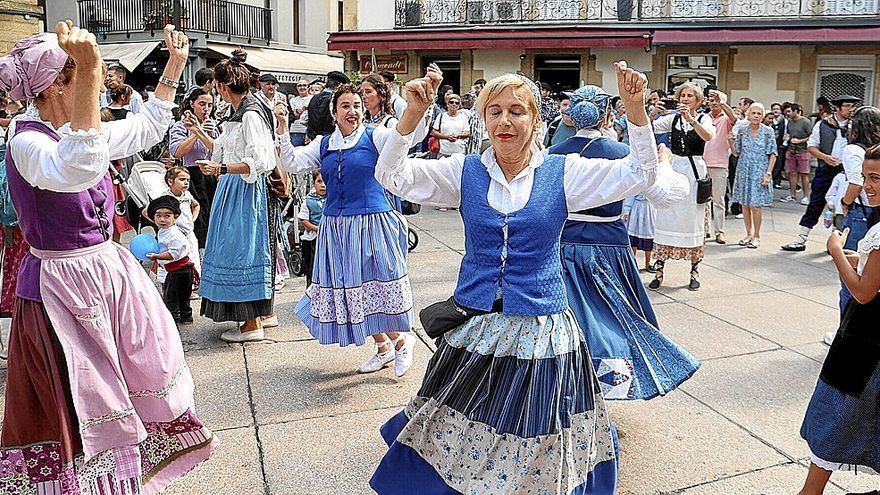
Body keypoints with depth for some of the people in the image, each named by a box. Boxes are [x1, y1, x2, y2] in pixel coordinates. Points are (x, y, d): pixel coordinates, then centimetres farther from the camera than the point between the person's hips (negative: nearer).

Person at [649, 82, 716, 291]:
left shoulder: (703, 118, 1)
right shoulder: (672, 118, 8)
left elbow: (708, 135, -21)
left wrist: (690, 119, -33)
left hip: (694, 171, -2)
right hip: (673, 169, 2)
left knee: (693, 219, 3)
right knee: (665, 218, 0)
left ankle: (694, 270, 13)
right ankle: (659, 269, 5)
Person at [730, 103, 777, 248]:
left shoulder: (768, 131, -1)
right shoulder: (742, 131, 6)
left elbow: (773, 154, -2)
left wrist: (768, 173, -10)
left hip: (759, 172, -3)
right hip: (743, 171, 3)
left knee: (755, 205, -6)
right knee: (744, 204, 7)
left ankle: (757, 236, 7)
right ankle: (749, 234, 19)